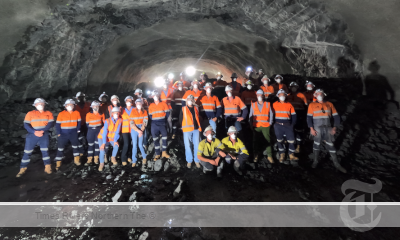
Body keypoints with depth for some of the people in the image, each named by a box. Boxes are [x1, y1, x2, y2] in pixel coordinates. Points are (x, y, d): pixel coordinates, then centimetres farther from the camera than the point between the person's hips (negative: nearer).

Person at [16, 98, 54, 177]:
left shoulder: (48, 113, 5)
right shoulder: (30, 113, 2)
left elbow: (51, 123, -6)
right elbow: (26, 124, -6)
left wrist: (42, 130, -20)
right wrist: (34, 132, -21)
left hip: (44, 135, 0)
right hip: (32, 135, 0)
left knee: (45, 151, 4)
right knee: (27, 152, 3)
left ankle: (48, 168, 12)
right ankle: (23, 169, 14)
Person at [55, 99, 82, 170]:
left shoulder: (77, 113, -3)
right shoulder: (61, 114, -9)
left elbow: (79, 122, 5)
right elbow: (57, 124, -6)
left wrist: (78, 130, -1)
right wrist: (59, 133, -11)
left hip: (73, 133, 2)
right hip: (63, 134, -2)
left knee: (75, 146, 13)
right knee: (60, 148, 1)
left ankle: (76, 160, 30)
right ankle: (58, 164, 10)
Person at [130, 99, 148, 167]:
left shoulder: (144, 111, 3)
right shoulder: (133, 111, -2)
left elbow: (145, 122, -1)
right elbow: (131, 123, -6)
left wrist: (141, 131, -11)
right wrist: (138, 131, -13)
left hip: (141, 129, 0)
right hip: (134, 129, 0)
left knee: (140, 145, -1)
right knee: (134, 145, -2)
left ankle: (144, 157, 23)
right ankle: (134, 161, 8)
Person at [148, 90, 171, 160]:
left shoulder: (163, 104, 0)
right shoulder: (151, 106, 6)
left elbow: (167, 112, -1)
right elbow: (150, 115, 11)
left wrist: (164, 120, -3)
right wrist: (154, 121, 1)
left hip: (162, 124, -2)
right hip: (154, 125, 2)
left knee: (164, 137, -2)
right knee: (155, 139, 3)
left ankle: (164, 152, 13)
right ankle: (157, 154, 13)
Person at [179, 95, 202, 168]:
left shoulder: (196, 108, 13)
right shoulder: (183, 109, 4)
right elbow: (180, 119, 5)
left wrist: (199, 126, 10)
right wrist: (185, 126, 2)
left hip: (196, 129, 2)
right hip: (187, 130, -2)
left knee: (197, 145, 4)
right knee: (188, 145, 3)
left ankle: (197, 160, 15)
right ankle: (189, 161, 15)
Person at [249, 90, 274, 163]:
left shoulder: (268, 104, 5)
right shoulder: (253, 105, 6)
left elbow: (271, 114, 7)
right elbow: (250, 116, 7)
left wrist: (270, 123, 0)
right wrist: (251, 125, 1)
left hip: (266, 126, -1)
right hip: (256, 126, 1)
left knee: (268, 140, -2)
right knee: (256, 141, 5)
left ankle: (269, 156, 7)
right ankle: (256, 156, 14)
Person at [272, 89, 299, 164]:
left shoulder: (289, 105, 8)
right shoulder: (274, 104, 5)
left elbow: (294, 115, 10)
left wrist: (292, 124, 1)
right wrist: (274, 123, -1)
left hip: (287, 125, 0)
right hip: (278, 125, 0)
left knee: (291, 140, -4)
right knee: (279, 141, 7)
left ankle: (291, 156, 8)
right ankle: (282, 155, 18)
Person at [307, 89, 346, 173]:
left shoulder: (329, 104, 9)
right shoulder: (312, 105, 3)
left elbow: (336, 116, 9)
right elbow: (309, 117, -1)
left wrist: (334, 127, 1)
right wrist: (311, 129, -9)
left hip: (328, 128, 2)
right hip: (317, 128, -2)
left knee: (331, 145, 5)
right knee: (316, 144, 8)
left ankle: (336, 164, 13)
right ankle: (315, 160, 26)